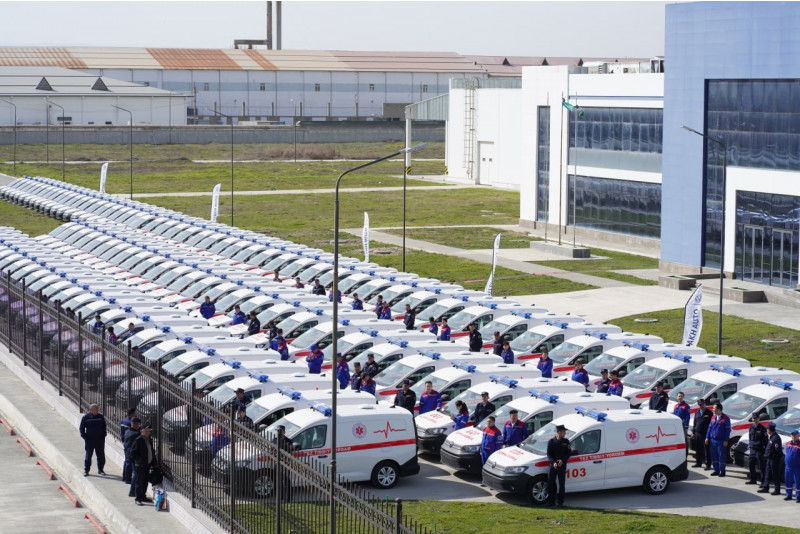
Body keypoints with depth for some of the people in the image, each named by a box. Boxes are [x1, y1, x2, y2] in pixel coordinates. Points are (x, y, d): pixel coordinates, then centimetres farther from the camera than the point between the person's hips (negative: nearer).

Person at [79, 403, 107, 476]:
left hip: (100, 439, 3)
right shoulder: (86, 417, -5)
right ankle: (86, 470, 10)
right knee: (88, 456, 2)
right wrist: (84, 436, -7)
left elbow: (104, 427, 15)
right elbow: (81, 428, 2)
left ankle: (100, 470, 20)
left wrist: (104, 435, 4)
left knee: (101, 455, 7)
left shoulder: (101, 417, 3)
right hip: (89, 440, -3)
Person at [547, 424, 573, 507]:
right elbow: (549, 455, -2)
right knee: (550, 483, -1)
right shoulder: (551, 441, -1)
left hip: (562, 466, 1)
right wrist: (553, 462, -19)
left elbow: (569, 453, 4)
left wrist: (562, 460, -14)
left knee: (562, 484, 2)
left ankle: (560, 501, 10)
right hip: (553, 466, -1)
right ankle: (551, 501, 10)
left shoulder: (566, 441, 4)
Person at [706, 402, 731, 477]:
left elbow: (728, 430, -6)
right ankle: (716, 470, 16)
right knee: (714, 456, 7)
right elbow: (710, 427, 16)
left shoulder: (725, 418, -5)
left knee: (721, 456, -2)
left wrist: (726, 440, -11)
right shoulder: (713, 417, 12)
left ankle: (722, 471, 5)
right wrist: (707, 437, 9)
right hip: (713, 440, 6)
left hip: (721, 441, -6)